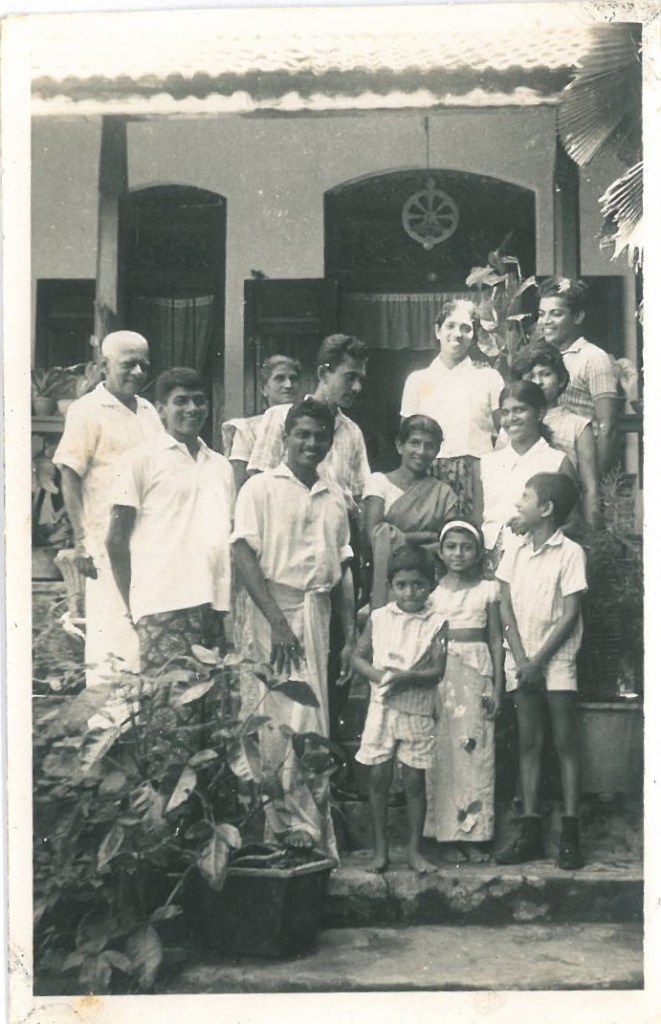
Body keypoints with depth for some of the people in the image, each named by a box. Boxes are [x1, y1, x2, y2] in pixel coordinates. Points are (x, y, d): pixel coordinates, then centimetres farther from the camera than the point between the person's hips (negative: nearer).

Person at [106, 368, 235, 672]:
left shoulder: (221, 466, 19)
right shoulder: (141, 460, 2)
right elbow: (117, 541, 0)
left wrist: (231, 600, 10)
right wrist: (135, 607, -4)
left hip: (215, 604, 5)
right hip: (165, 606, -5)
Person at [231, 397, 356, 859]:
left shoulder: (334, 498, 17)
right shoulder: (262, 487, 1)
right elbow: (244, 553, -8)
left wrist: (350, 635, 13)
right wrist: (277, 622, -15)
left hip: (318, 613, 5)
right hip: (277, 610, -5)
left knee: (315, 724, 5)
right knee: (291, 722, -10)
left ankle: (312, 826, 13)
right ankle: (300, 826, -4)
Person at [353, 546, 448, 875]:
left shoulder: (436, 623, -3)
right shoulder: (378, 618, 3)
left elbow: (437, 671, -8)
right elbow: (358, 657, 6)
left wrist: (407, 678, -23)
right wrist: (379, 674, -12)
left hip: (417, 713, -1)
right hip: (382, 708, 2)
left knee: (414, 780, 4)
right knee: (378, 778, 4)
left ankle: (414, 849, 16)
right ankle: (380, 848, 16)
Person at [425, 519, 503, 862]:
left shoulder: (487, 590, 6)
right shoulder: (433, 590, 6)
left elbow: (496, 639, 7)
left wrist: (497, 686, 2)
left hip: (476, 672, 0)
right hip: (440, 672, 0)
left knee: (476, 751, -2)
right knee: (442, 751, -1)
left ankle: (475, 835, 5)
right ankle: (448, 836, 5)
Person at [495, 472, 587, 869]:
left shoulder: (570, 553, -7)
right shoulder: (515, 551, 7)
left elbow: (570, 615, -9)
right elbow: (506, 607, 5)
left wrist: (539, 661, -12)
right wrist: (521, 659, -7)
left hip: (557, 661, -4)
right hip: (521, 662, 5)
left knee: (566, 743, -1)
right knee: (529, 743, 7)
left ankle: (571, 836, 2)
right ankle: (531, 833, 10)